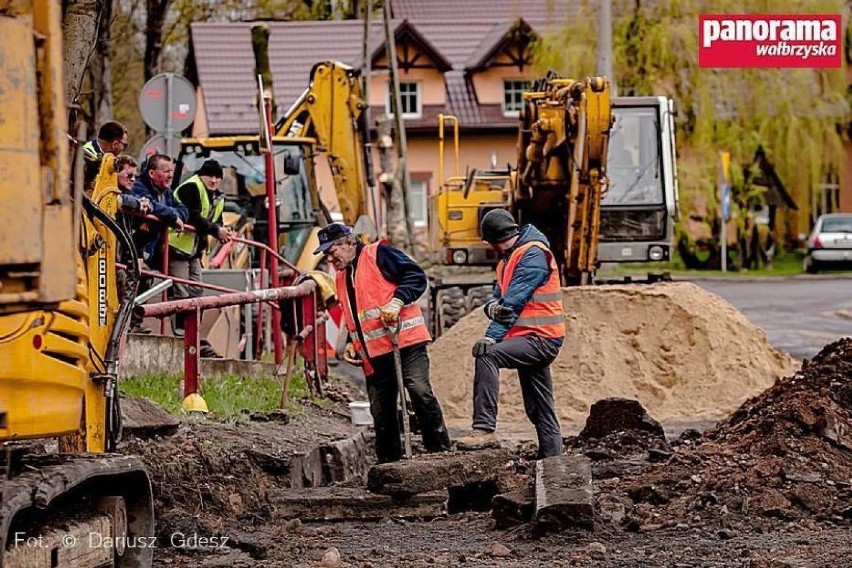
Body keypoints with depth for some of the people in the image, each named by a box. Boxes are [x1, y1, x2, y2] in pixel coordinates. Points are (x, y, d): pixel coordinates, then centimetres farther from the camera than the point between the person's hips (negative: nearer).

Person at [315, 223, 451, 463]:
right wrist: (352, 343, 16)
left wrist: (397, 301, -22)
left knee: (420, 392, -20)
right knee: (381, 412, 7)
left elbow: (416, 276, -9)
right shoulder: (342, 278, 23)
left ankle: (440, 451, -15)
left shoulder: (379, 254, -1)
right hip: (373, 354, 8)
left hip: (406, 342, -8)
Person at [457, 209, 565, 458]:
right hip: (532, 339, 10)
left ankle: (484, 427, -35)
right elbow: (499, 297, 11)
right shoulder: (508, 260, 20)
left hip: (540, 338, -10)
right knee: (539, 410, 11)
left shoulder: (533, 254, -11)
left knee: (488, 355, -29)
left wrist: (491, 336, -27)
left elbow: (514, 301, -20)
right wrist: (492, 307, -15)